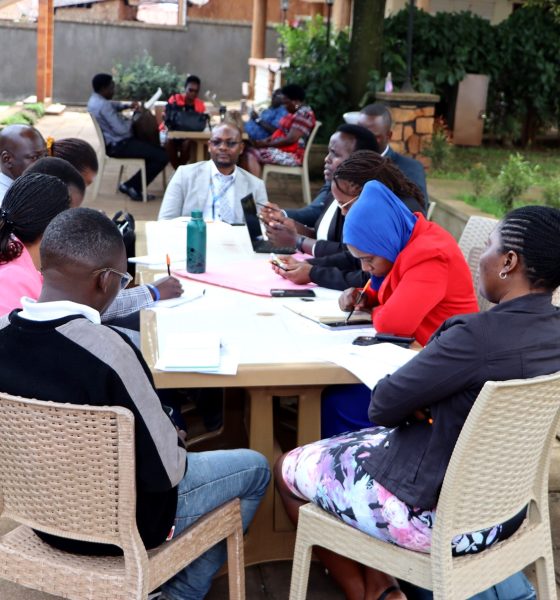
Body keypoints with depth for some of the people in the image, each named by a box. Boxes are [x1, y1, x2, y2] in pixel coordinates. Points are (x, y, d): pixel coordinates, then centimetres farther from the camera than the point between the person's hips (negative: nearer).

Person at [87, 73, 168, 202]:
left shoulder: (95, 99, 8)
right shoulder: (103, 105, -25)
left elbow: (112, 106, 29)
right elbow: (122, 129, -28)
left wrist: (128, 105, 10)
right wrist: (131, 120, -6)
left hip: (114, 141, 11)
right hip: (118, 145, -11)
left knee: (155, 148, 21)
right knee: (162, 156, -16)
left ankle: (131, 185, 14)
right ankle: (134, 188, -5)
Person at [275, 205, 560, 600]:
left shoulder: (480, 334, -30)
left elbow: (383, 406, -20)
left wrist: (414, 408, -1)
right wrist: (427, 408, -5)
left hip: (438, 516, -8)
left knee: (288, 470, 14)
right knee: (361, 445, 28)